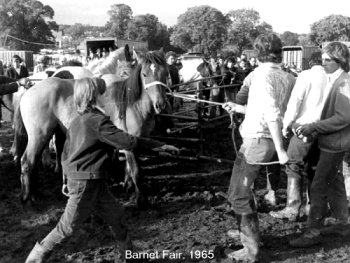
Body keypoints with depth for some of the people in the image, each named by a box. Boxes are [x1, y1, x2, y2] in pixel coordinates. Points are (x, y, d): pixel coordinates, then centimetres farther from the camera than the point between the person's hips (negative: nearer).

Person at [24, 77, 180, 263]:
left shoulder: (77, 121, 11)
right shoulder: (98, 121, -17)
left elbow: (66, 153, 16)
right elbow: (126, 141, -22)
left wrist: (66, 180, 25)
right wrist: (159, 146, -16)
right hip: (86, 183, -10)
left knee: (116, 216, 14)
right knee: (68, 227, 2)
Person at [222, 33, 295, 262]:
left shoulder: (263, 74, -15)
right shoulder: (288, 79, 7)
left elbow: (272, 113, -25)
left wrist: (280, 149, -25)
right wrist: (237, 108, 27)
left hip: (256, 140, -8)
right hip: (268, 141, 8)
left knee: (237, 195, -1)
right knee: (244, 190, 25)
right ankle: (249, 231, 39)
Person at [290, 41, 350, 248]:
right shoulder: (333, 81, 9)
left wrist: (314, 127, -23)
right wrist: (314, 130, 8)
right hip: (332, 142, 9)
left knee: (319, 186, -6)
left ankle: (314, 232, 2)